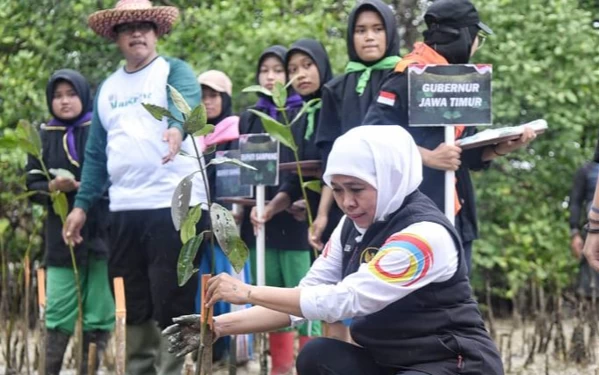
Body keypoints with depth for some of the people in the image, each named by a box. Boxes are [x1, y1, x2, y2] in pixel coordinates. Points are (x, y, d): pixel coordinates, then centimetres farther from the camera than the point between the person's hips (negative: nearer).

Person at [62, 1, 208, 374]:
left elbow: (187, 103, -21)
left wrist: (176, 129, -43)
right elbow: (96, 152, 19)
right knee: (134, 306, 11)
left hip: (175, 205, -6)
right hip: (124, 209, 6)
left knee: (172, 304, -5)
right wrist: (82, 205, 10)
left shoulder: (175, 71, 1)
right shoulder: (108, 88, 17)